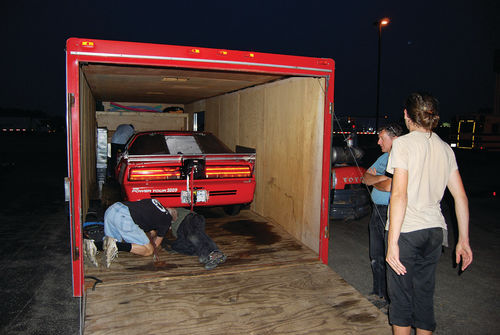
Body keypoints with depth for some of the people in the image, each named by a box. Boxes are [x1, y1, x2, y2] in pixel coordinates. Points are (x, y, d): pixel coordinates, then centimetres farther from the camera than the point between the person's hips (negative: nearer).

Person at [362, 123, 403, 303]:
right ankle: (379, 290, 33)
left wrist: (373, 182, -5)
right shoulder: (383, 157, 13)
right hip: (377, 211, 9)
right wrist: (380, 178, -10)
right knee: (376, 255, 17)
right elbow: (366, 177, 10)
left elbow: (389, 186, -25)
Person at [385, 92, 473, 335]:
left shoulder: (403, 143, -10)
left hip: (406, 231, -6)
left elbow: (399, 195, -19)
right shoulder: (445, 148, 8)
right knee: (424, 296, 17)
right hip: (434, 230, 6)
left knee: (401, 297, 7)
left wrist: (392, 242, -19)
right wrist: (463, 240, 14)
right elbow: (461, 197, 8)